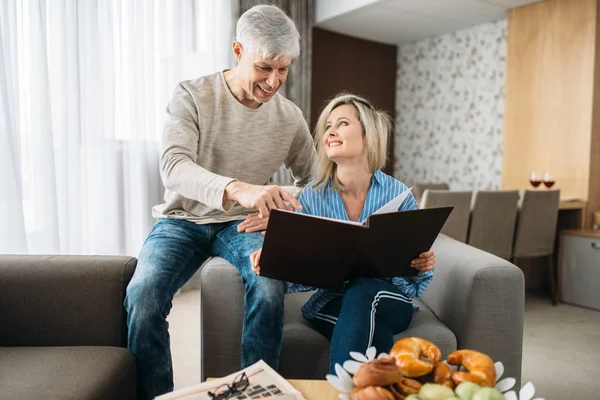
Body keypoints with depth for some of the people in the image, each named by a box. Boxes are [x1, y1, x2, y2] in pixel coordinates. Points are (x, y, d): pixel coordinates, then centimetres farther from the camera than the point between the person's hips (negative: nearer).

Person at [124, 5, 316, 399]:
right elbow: (173, 167, -26)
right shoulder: (193, 96, -9)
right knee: (143, 293, -28)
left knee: (270, 288, -30)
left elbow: (310, 180, 12)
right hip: (184, 218, -1)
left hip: (242, 223, 2)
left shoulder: (290, 116, 0)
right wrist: (238, 189, -46)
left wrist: (280, 212, -11)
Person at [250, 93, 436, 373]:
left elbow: (411, 278, 1)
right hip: (330, 304, 0)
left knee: (361, 290, -35)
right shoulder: (311, 197, -4)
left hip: (388, 302, 1)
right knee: (375, 331, -34)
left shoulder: (398, 195, -6)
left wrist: (424, 265, -23)